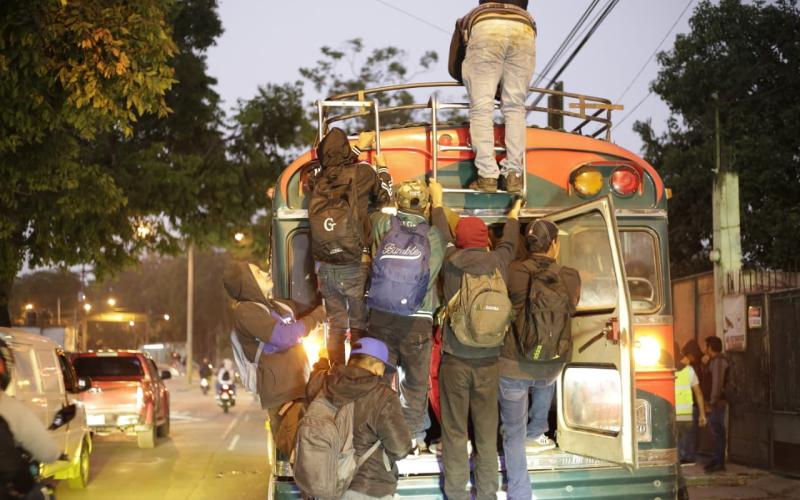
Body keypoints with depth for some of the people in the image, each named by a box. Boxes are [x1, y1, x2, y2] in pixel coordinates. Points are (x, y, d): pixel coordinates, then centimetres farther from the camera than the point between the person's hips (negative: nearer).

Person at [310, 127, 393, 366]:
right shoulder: (362, 173, -8)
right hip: (355, 266, -3)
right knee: (359, 326, 9)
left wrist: (359, 147, 36)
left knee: (336, 325, 15)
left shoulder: (318, 178, 2)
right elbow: (384, 197, 11)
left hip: (325, 267, 4)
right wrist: (382, 168, 26)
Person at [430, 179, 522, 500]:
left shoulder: (451, 262, -3)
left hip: (455, 359, -1)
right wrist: (513, 215, 42)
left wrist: (437, 199, 34)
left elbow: (442, 234, 17)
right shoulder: (498, 262, -2)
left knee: (454, 431, 7)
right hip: (488, 361, 1)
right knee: (487, 432, 9)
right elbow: (509, 242, 20)